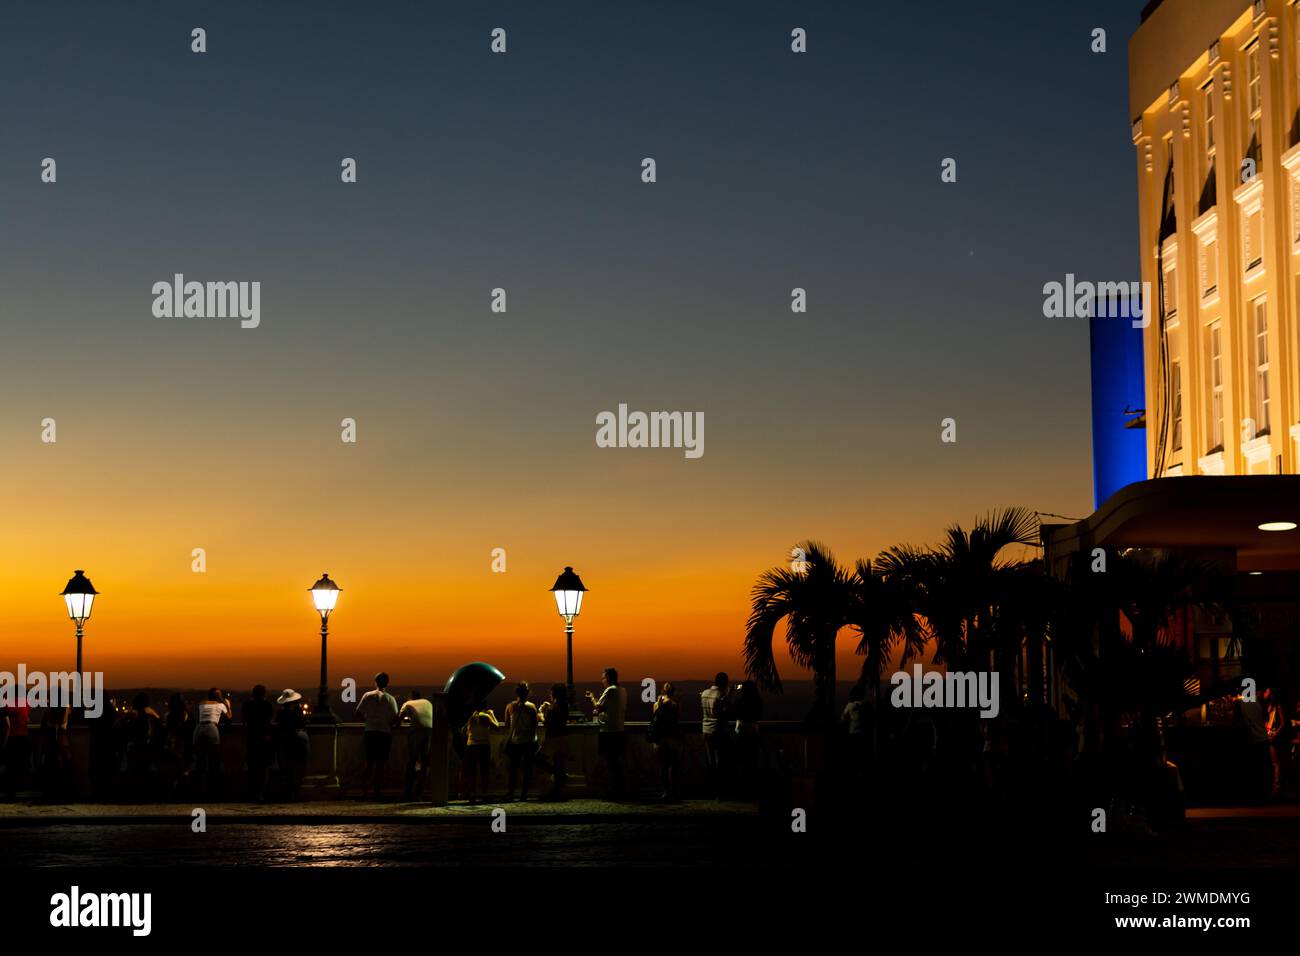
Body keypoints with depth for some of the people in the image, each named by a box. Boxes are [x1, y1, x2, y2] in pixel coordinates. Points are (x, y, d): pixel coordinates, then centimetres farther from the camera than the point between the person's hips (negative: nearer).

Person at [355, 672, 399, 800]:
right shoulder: (390, 699, -4)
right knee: (380, 764, 3)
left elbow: (358, 713, -1)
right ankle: (376, 792, 2)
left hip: (370, 732, 2)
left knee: (369, 762, 11)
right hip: (385, 733, -2)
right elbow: (395, 718, -8)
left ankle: (363, 789, 0)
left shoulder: (367, 696, 1)